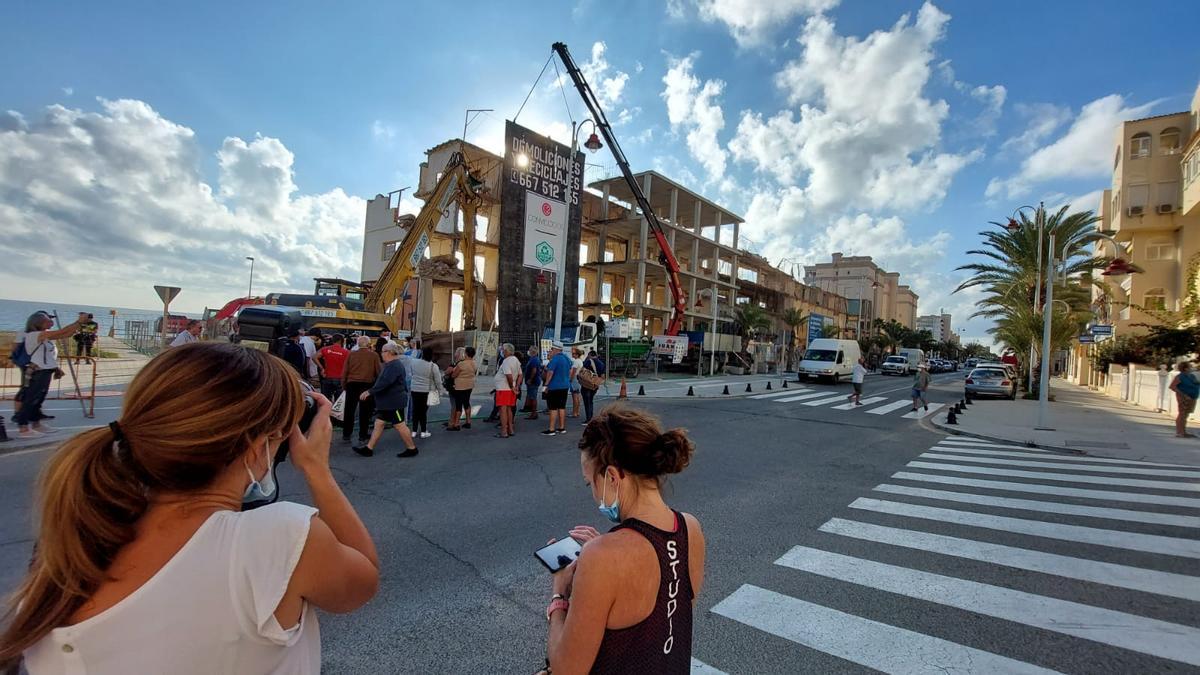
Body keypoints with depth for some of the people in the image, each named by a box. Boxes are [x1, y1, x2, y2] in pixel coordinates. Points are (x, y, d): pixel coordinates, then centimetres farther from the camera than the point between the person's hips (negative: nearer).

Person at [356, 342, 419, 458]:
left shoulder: (395, 365, -20)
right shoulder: (390, 364, 15)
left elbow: (385, 382, -30)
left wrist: (369, 392, -30)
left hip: (394, 402, -10)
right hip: (387, 402, 10)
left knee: (399, 425, -3)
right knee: (379, 424, 9)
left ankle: (412, 449, 7)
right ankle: (369, 448, 14)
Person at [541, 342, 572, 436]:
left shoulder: (555, 359, -16)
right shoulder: (567, 358, 10)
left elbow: (550, 372, -21)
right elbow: (570, 371, 18)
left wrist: (546, 384, -18)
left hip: (554, 387, -8)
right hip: (565, 386, 8)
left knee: (553, 408, -4)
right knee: (562, 407, 13)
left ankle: (551, 429, -2)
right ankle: (562, 428, 18)